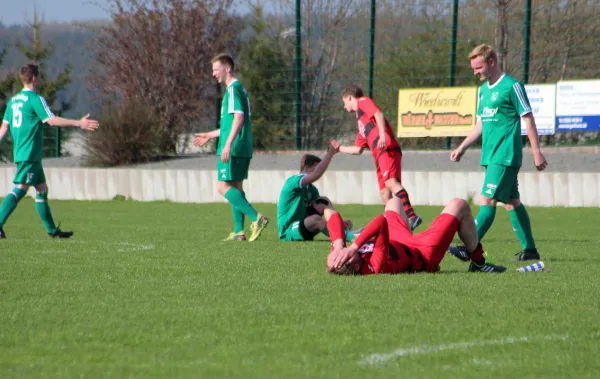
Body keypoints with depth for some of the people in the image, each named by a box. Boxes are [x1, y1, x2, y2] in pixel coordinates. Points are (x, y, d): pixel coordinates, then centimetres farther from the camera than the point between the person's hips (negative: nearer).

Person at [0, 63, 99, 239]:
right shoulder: (35, 99, -11)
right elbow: (52, 120, -18)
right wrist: (79, 123, -17)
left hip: (20, 153, 9)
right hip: (30, 154, -9)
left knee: (42, 189, 13)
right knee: (20, 189, -13)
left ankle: (52, 230, 16)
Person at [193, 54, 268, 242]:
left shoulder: (233, 89, -11)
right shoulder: (240, 89, 20)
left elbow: (239, 117, -23)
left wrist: (228, 144, -28)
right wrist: (209, 135, 34)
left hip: (232, 149, -10)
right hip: (242, 149, 10)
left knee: (223, 187, -10)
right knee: (235, 187, 11)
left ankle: (256, 218, -20)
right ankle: (239, 232, 9)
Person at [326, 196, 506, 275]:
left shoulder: (338, 256, -30)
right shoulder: (376, 266, -48)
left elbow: (331, 213, -31)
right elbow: (381, 222, -59)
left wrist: (339, 245, -44)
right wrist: (353, 248, -59)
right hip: (426, 254, -7)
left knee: (394, 202, 31)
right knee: (459, 206, 2)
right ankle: (478, 263, 23)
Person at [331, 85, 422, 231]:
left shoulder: (363, 102, 12)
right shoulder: (360, 120, 34)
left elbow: (378, 114, -9)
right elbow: (358, 149, 37)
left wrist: (382, 135, -23)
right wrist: (340, 148, 49)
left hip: (387, 148, -9)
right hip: (379, 154, 9)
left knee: (390, 182, -26)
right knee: (384, 192, 2)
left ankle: (412, 217, -41)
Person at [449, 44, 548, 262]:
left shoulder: (511, 86, -9)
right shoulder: (483, 89, 15)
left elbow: (528, 119, -9)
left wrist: (537, 153, -11)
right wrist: (461, 149, 17)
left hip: (506, 156, -9)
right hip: (491, 155, 9)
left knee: (487, 200, -15)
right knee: (512, 202, 11)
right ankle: (529, 249, 17)